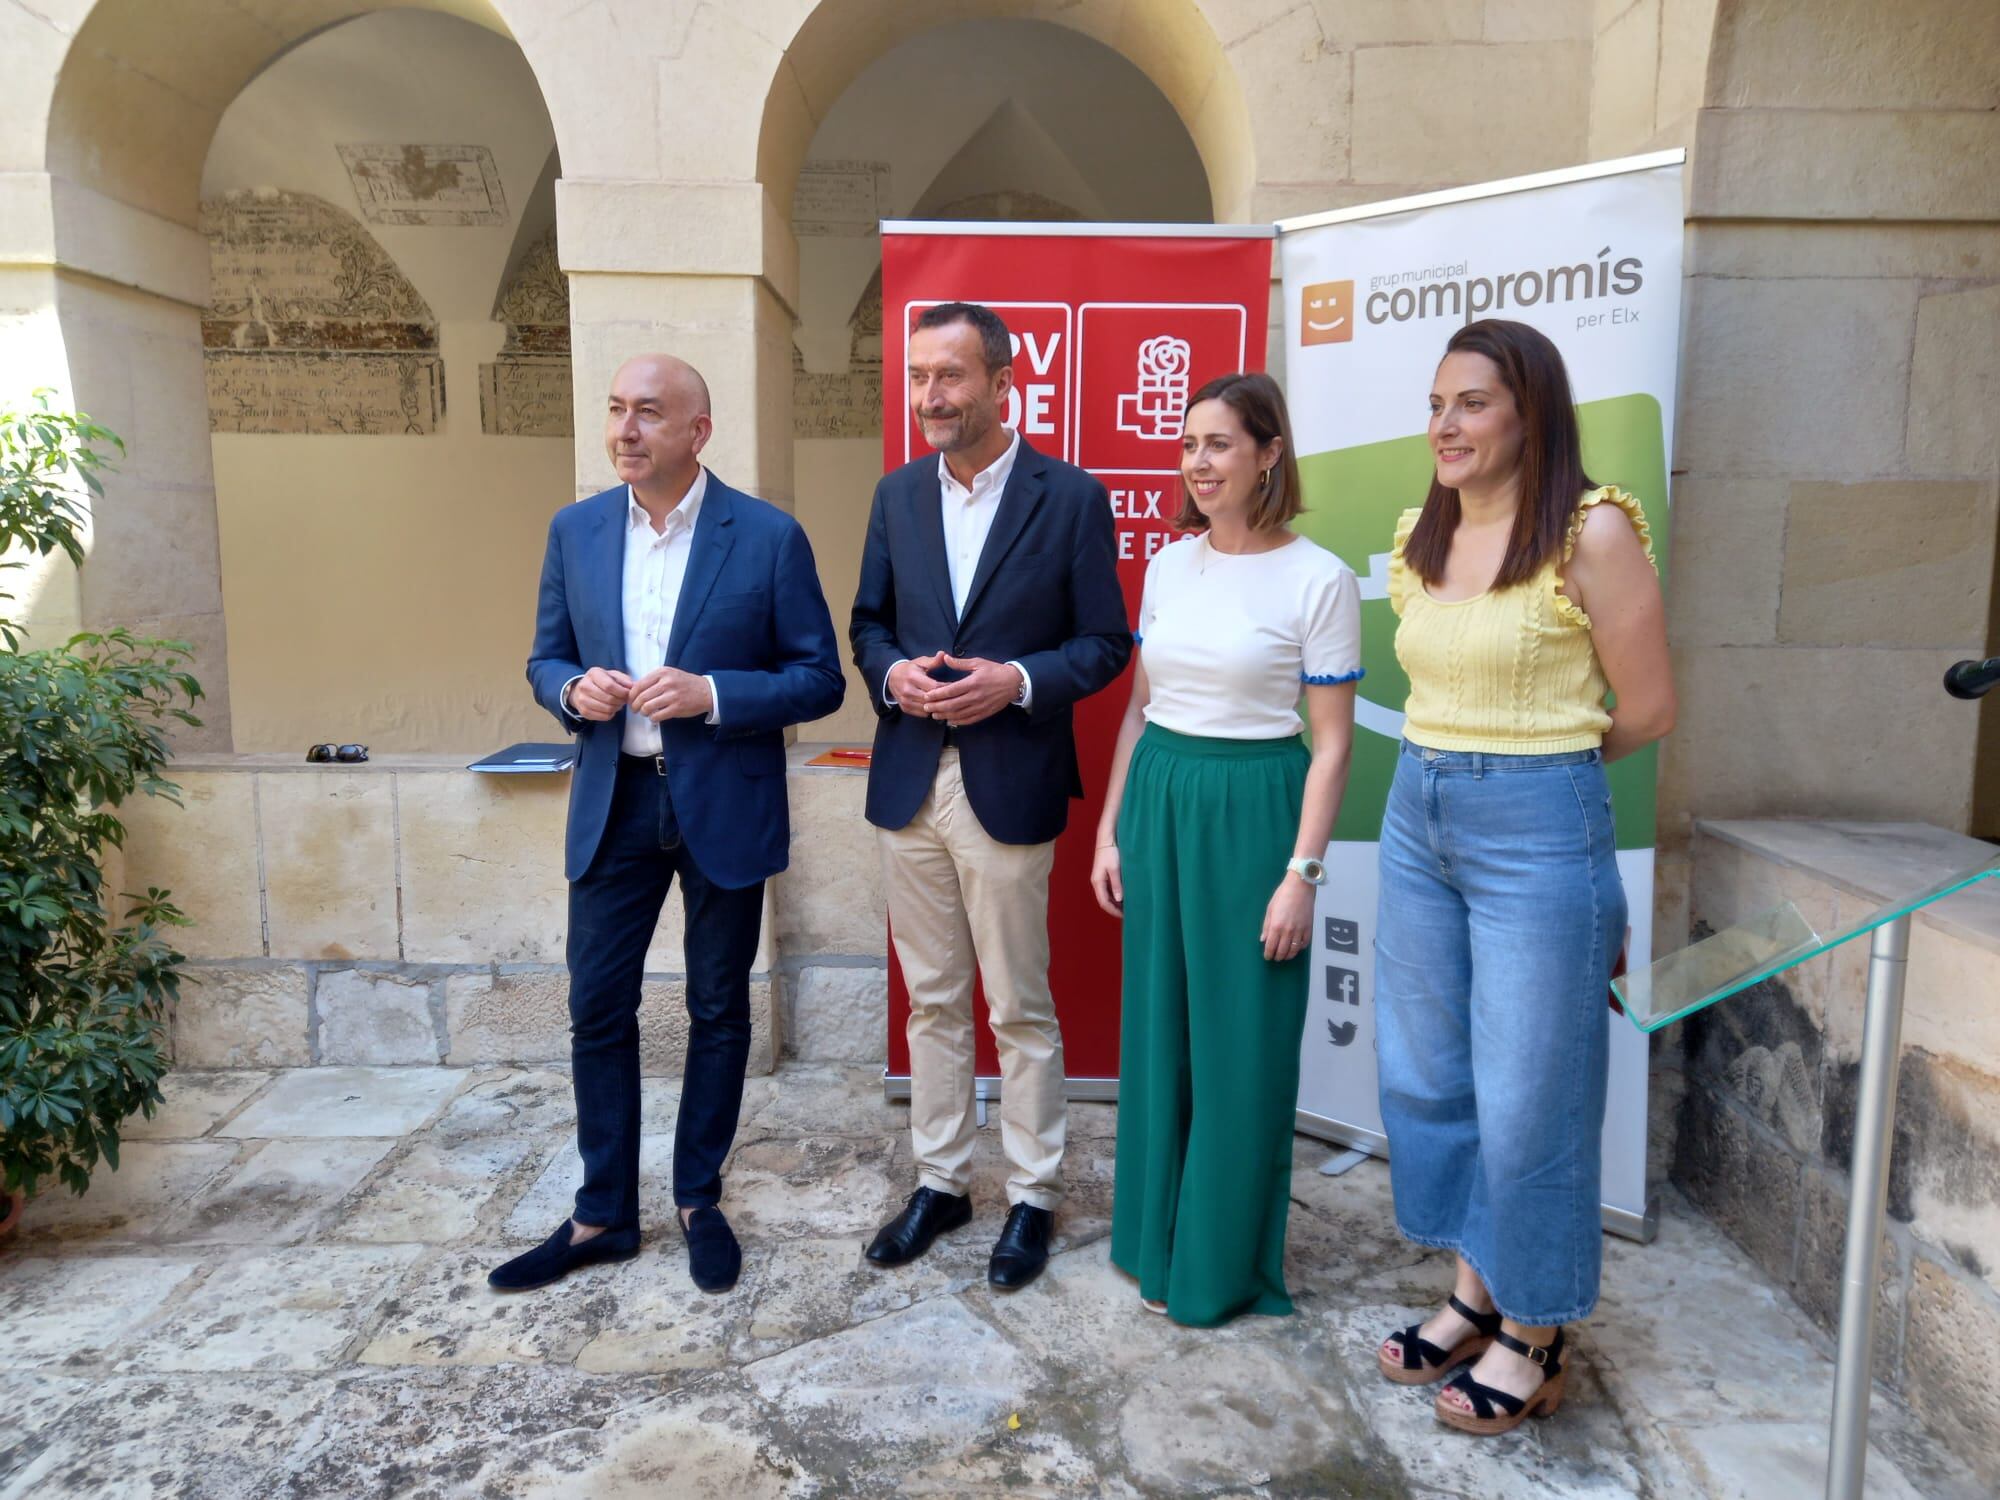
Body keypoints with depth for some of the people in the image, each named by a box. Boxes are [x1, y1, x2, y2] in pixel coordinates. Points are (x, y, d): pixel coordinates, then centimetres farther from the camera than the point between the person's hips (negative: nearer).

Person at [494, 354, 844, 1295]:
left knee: (718, 1009, 11)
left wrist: (713, 695, -22)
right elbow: (546, 658, 11)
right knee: (597, 1008, 8)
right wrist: (572, 690, -12)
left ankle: (699, 1200, 30)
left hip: (724, 807, -3)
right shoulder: (575, 531, 3)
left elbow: (820, 679, -7)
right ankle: (603, 1215, 26)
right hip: (611, 804, 3)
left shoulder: (769, 537, -9)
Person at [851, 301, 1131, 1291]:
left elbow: (1106, 642, -3)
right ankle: (940, 1180, 31)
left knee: (1021, 1009, 7)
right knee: (932, 1000, 15)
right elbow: (867, 621, 14)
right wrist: (891, 673, -7)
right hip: (909, 783, 4)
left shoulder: (1070, 498, -5)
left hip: (1009, 789, -4)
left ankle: (1033, 1195, 25)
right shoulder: (897, 494, 8)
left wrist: (1018, 680, -18)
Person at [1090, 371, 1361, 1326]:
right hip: (1159, 803, 5)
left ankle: (1225, 1264, 25)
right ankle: (1158, 1242, 33)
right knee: (1157, 1029, 14)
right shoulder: (1168, 566, 7)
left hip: (1253, 809, -5)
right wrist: (1111, 828, 10)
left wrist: (1302, 872, -12)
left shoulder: (1318, 579, -9)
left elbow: (1332, 743, -8)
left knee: (1241, 1044, 5)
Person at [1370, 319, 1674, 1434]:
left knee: (1527, 1094, 5)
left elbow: (1650, 710, -7)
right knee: (1425, 1075, 14)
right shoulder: (1421, 538, 8)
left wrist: (1536, 764, 4)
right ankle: (1475, 1293, 34)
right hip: (1418, 818, 7)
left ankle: (1533, 1334, 26)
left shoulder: (1593, 532, -11)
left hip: (1536, 831, -7)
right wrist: (1454, 762, 6)